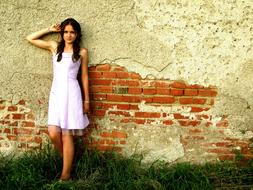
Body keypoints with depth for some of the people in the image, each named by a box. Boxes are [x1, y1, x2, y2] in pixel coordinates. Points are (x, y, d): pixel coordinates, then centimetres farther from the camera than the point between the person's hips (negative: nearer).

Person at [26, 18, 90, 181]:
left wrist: (86, 100, 5)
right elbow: (30, 38, 19)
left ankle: (66, 174, 4)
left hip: (71, 92, -3)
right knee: (53, 133, -7)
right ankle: (68, 160, 19)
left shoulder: (82, 52, 5)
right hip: (56, 92, 3)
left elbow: (85, 77, 7)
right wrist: (49, 30, 14)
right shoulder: (54, 46, 13)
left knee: (67, 135, -4)